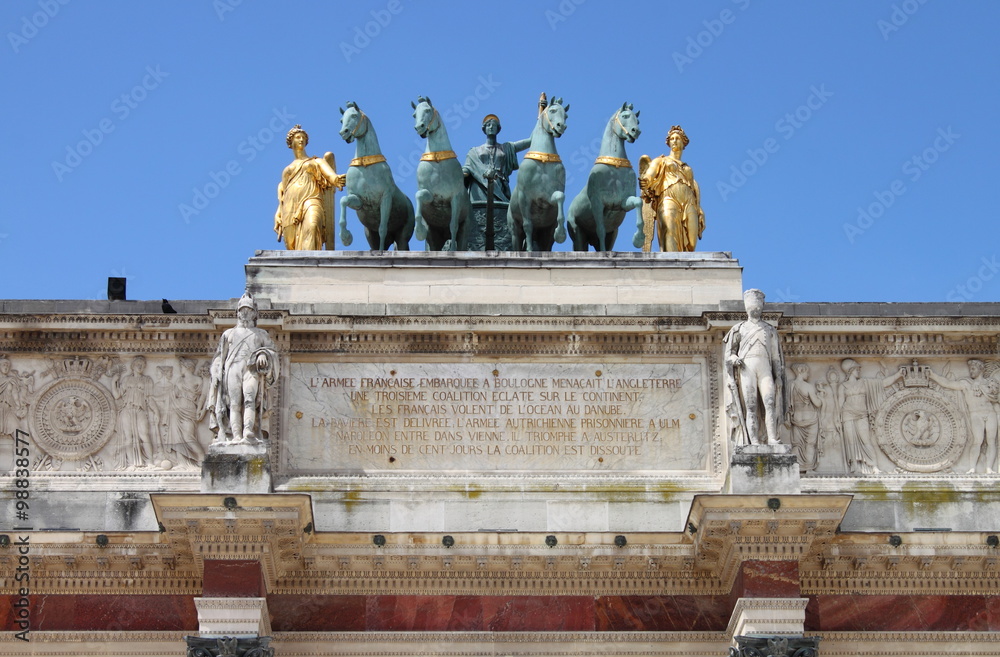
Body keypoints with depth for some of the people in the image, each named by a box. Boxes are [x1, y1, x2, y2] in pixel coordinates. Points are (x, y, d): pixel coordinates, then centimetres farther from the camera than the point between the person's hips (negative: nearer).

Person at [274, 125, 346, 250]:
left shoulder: (316, 162, 25)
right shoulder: (287, 170, 32)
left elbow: (327, 170, 3)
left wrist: (335, 179, -21)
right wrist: (278, 217, 12)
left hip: (311, 201, -4)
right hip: (291, 209, 4)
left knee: (311, 227, -35)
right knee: (291, 245, -13)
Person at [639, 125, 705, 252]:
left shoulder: (688, 170, 35)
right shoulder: (662, 161, 24)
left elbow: (696, 192, 24)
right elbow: (649, 174, 4)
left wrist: (700, 214, 10)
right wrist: (644, 182, -20)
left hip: (689, 205, 4)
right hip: (668, 200, -4)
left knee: (689, 247, -14)